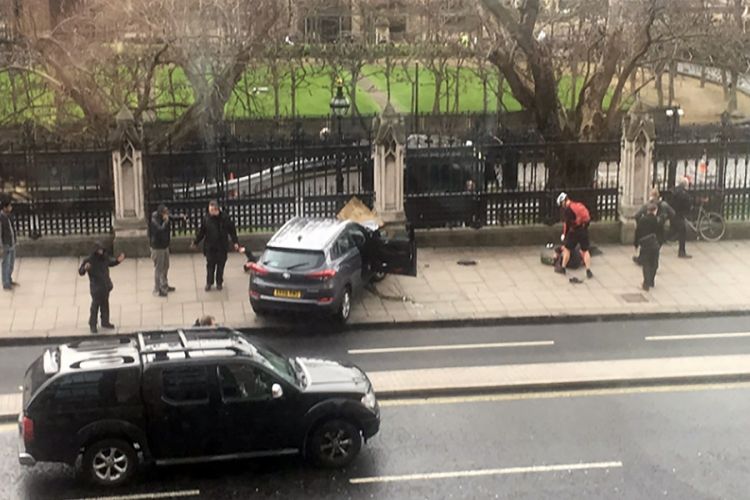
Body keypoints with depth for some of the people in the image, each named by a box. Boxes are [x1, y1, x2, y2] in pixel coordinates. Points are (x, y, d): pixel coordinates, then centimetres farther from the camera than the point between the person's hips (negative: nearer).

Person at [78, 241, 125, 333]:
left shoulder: (105, 257, -1)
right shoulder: (89, 260, -18)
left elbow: (111, 263, 21)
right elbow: (80, 272, -18)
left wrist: (118, 261, 3)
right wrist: (85, 268, -40)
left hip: (105, 286, 6)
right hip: (96, 288, -6)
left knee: (105, 305, 18)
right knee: (95, 306, 2)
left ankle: (105, 322, 34)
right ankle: (92, 325, 14)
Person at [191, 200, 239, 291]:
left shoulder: (224, 218, -10)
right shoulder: (206, 218, -6)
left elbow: (232, 231, -4)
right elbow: (201, 232, 5)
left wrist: (235, 242, -10)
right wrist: (195, 242, 10)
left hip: (222, 247, -1)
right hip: (210, 246, 1)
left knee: (220, 265, 9)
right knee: (210, 265, 6)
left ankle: (219, 282, 24)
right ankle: (209, 283, 19)